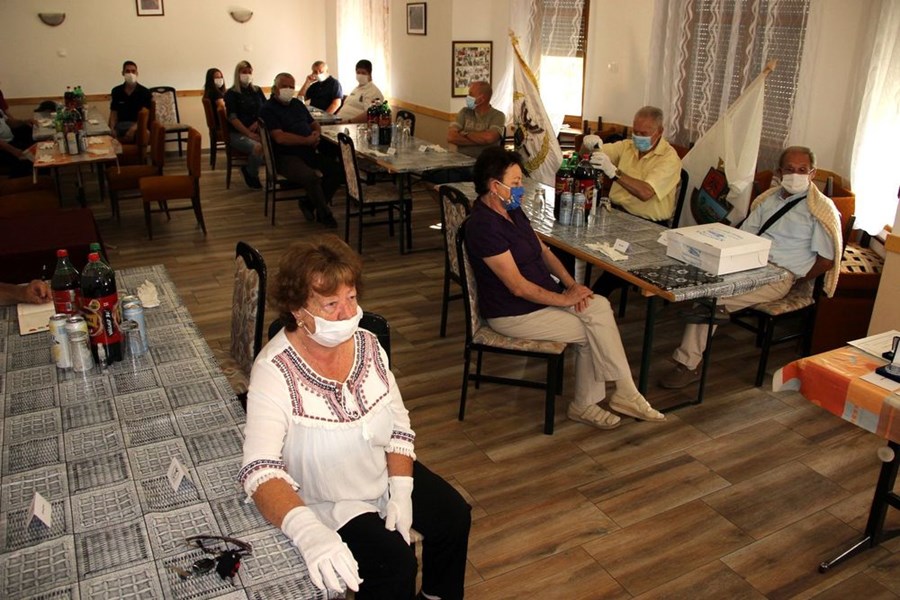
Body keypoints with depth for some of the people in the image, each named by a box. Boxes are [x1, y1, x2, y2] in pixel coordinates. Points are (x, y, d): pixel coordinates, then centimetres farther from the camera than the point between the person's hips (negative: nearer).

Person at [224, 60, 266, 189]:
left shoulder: (257, 91, 18)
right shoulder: (231, 94, 3)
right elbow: (232, 118, -6)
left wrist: (258, 123, -8)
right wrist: (249, 134, -17)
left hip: (259, 130, 4)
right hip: (238, 133, -4)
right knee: (258, 147, -37)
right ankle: (251, 174, -6)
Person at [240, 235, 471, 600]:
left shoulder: (367, 344, -10)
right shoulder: (274, 372, -27)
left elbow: (398, 426, -2)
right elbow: (260, 470, -36)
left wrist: (401, 493, -13)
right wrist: (309, 532, -52)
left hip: (386, 472, 6)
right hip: (326, 500, -6)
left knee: (454, 517, 6)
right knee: (394, 562, -19)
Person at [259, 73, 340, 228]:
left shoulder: (297, 104, 21)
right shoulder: (268, 109, -3)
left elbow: (314, 124, 27)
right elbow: (280, 138, -15)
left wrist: (317, 133, 2)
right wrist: (307, 141, -13)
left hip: (309, 152, 8)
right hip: (286, 157, -8)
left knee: (336, 170, -13)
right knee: (311, 177, -33)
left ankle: (310, 204, 2)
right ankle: (325, 214, -10)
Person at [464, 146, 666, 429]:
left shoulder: (512, 211, 9)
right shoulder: (483, 226, -23)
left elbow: (543, 251, 13)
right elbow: (518, 286, -24)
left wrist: (571, 283, -3)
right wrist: (564, 299, -15)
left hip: (543, 296, 9)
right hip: (513, 314, -9)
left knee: (600, 306, -11)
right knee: (592, 332, -11)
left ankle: (585, 405, -3)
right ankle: (625, 393, 11)